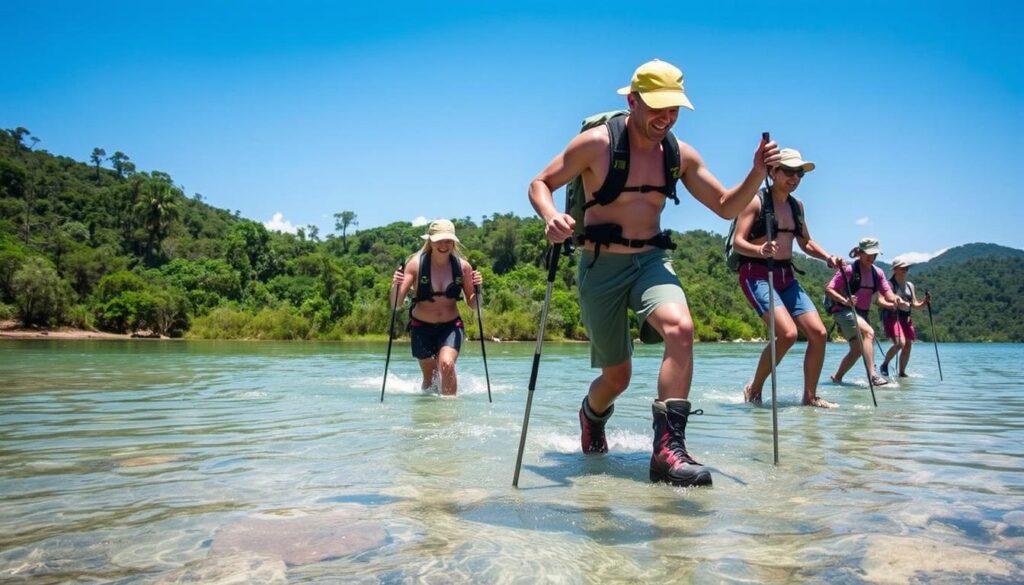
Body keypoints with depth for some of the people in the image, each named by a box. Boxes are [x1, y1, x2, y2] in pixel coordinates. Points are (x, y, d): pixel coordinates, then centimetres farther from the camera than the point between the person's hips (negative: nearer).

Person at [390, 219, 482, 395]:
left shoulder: (463, 266, -8)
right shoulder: (416, 263, -13)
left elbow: (473, 304, 2)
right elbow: (395, 304, -14)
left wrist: (477, 288, -18)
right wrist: (395, 286, -34)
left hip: (451, 326, 0)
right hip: (422, 328, 0)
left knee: (447, 364, -27)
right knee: (429, 377, 13)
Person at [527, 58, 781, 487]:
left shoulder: (680, 154, 2)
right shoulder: (597, 143, -9)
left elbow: (726, 207, 9)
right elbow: (540, 184, -4)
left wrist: (757, 172, -10)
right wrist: (551, 217, -27)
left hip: (651, 262, 3)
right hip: (600, 268, -2)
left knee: (681, 327, -31)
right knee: (617, 376, 6)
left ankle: (668, 449, -27)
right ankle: (592, 413, 45)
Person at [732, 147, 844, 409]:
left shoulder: (797, 205, 15)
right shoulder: (756, 201, -6)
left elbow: (806, 242, 25)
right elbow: (737, 242, -14)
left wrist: (828, 257, 6)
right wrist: (761, 251, -34)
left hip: (786, 276, 8)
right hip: (756, 274, -7)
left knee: (818, 333, -2)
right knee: (788, 333, -23)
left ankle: (810, 396, 13)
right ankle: (754, 389, -3)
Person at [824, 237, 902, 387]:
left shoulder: (877, 273, 6)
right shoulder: (848, 270, -13)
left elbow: (888, 295, 0)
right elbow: (828, 290, -16)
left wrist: (896, 300, -23)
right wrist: (844, 300, -32)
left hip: (862, 313, 8)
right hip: (844, 311, -8)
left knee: (857, 350, 11)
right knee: (869, 332, -29)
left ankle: (837, 377, 28)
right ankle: (873, 375, -33)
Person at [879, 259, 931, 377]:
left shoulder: (910, 285, 15)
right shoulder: (889, 284, -6)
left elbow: (915, 304, 16)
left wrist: (924, 302, -4)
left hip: (906, 318, 7)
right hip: (892, 317, -7)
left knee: (908, 345, 5)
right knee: (900, 343, -21)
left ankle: (902, 372, 18)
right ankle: (884, 365, -1)